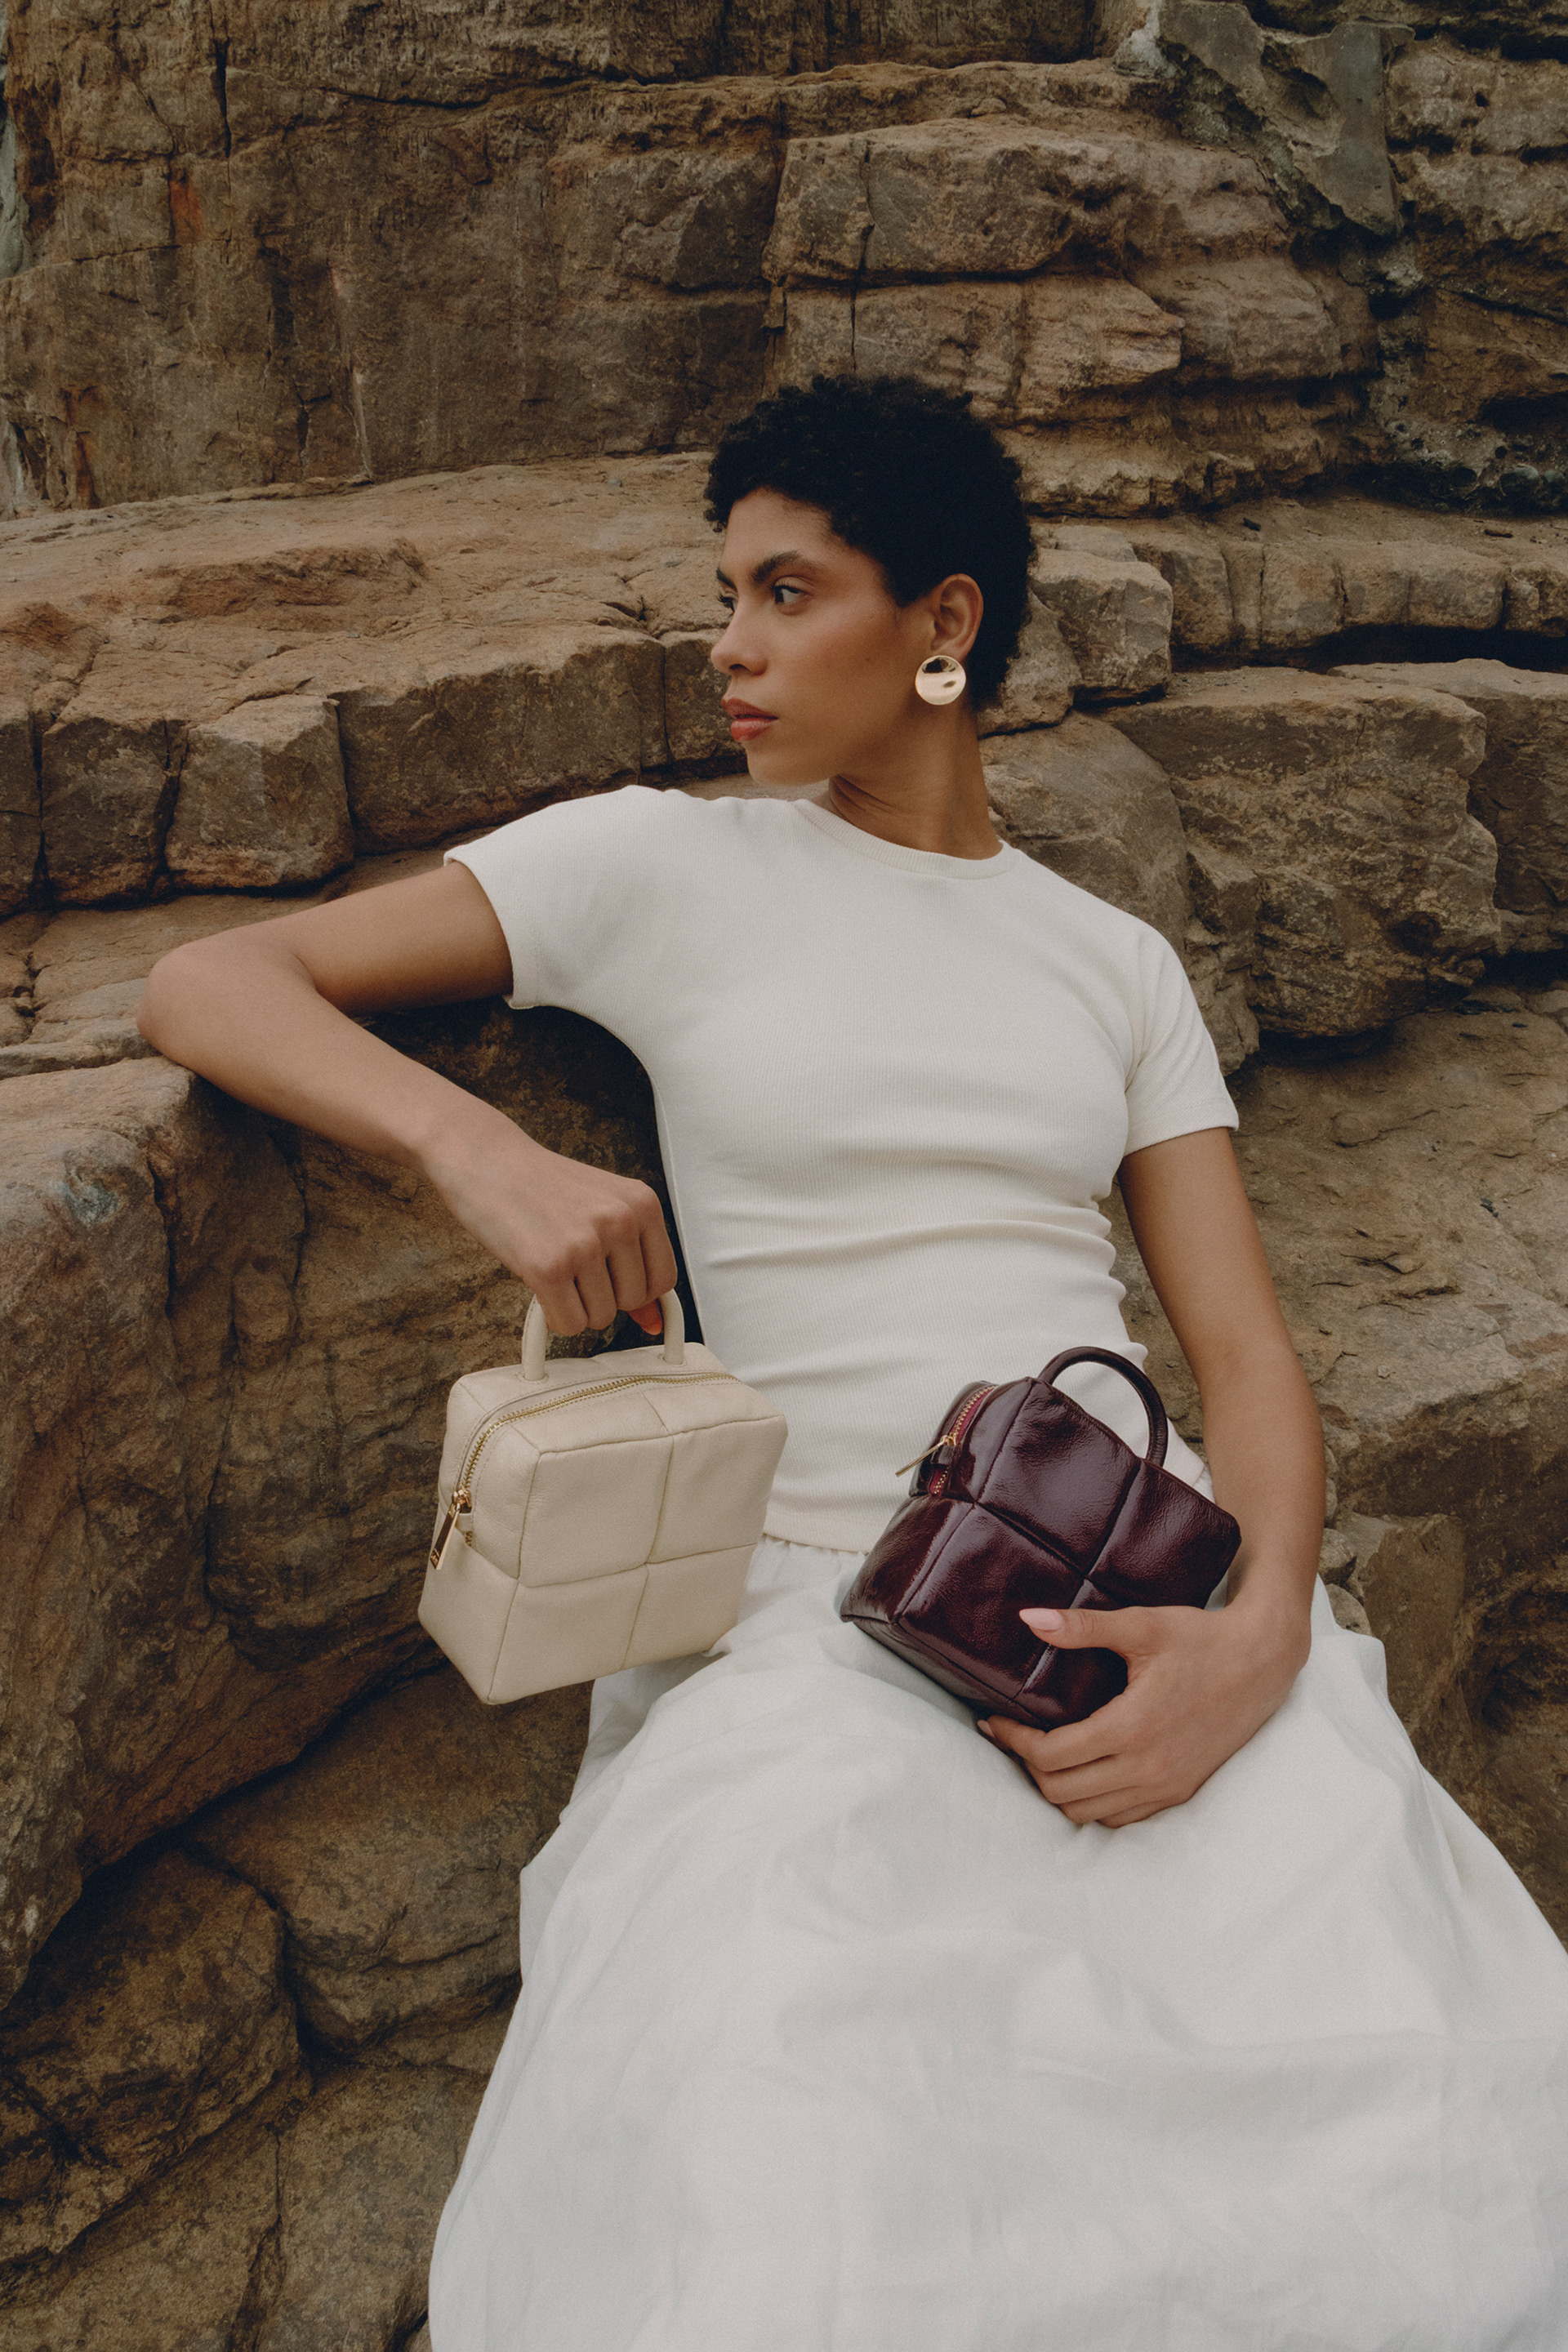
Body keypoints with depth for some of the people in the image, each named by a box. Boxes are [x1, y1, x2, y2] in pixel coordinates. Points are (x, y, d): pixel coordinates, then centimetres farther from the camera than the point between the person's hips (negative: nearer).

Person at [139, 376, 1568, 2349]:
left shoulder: (1117, 964, 15)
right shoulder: (660, 869, 7)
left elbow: (1245, 1351, 9)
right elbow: (204, 985, 3)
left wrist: (1261, 1633, -12)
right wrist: (475, 1144, -16)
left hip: (1147, 1601, 3)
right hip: (804, 1613, -2)